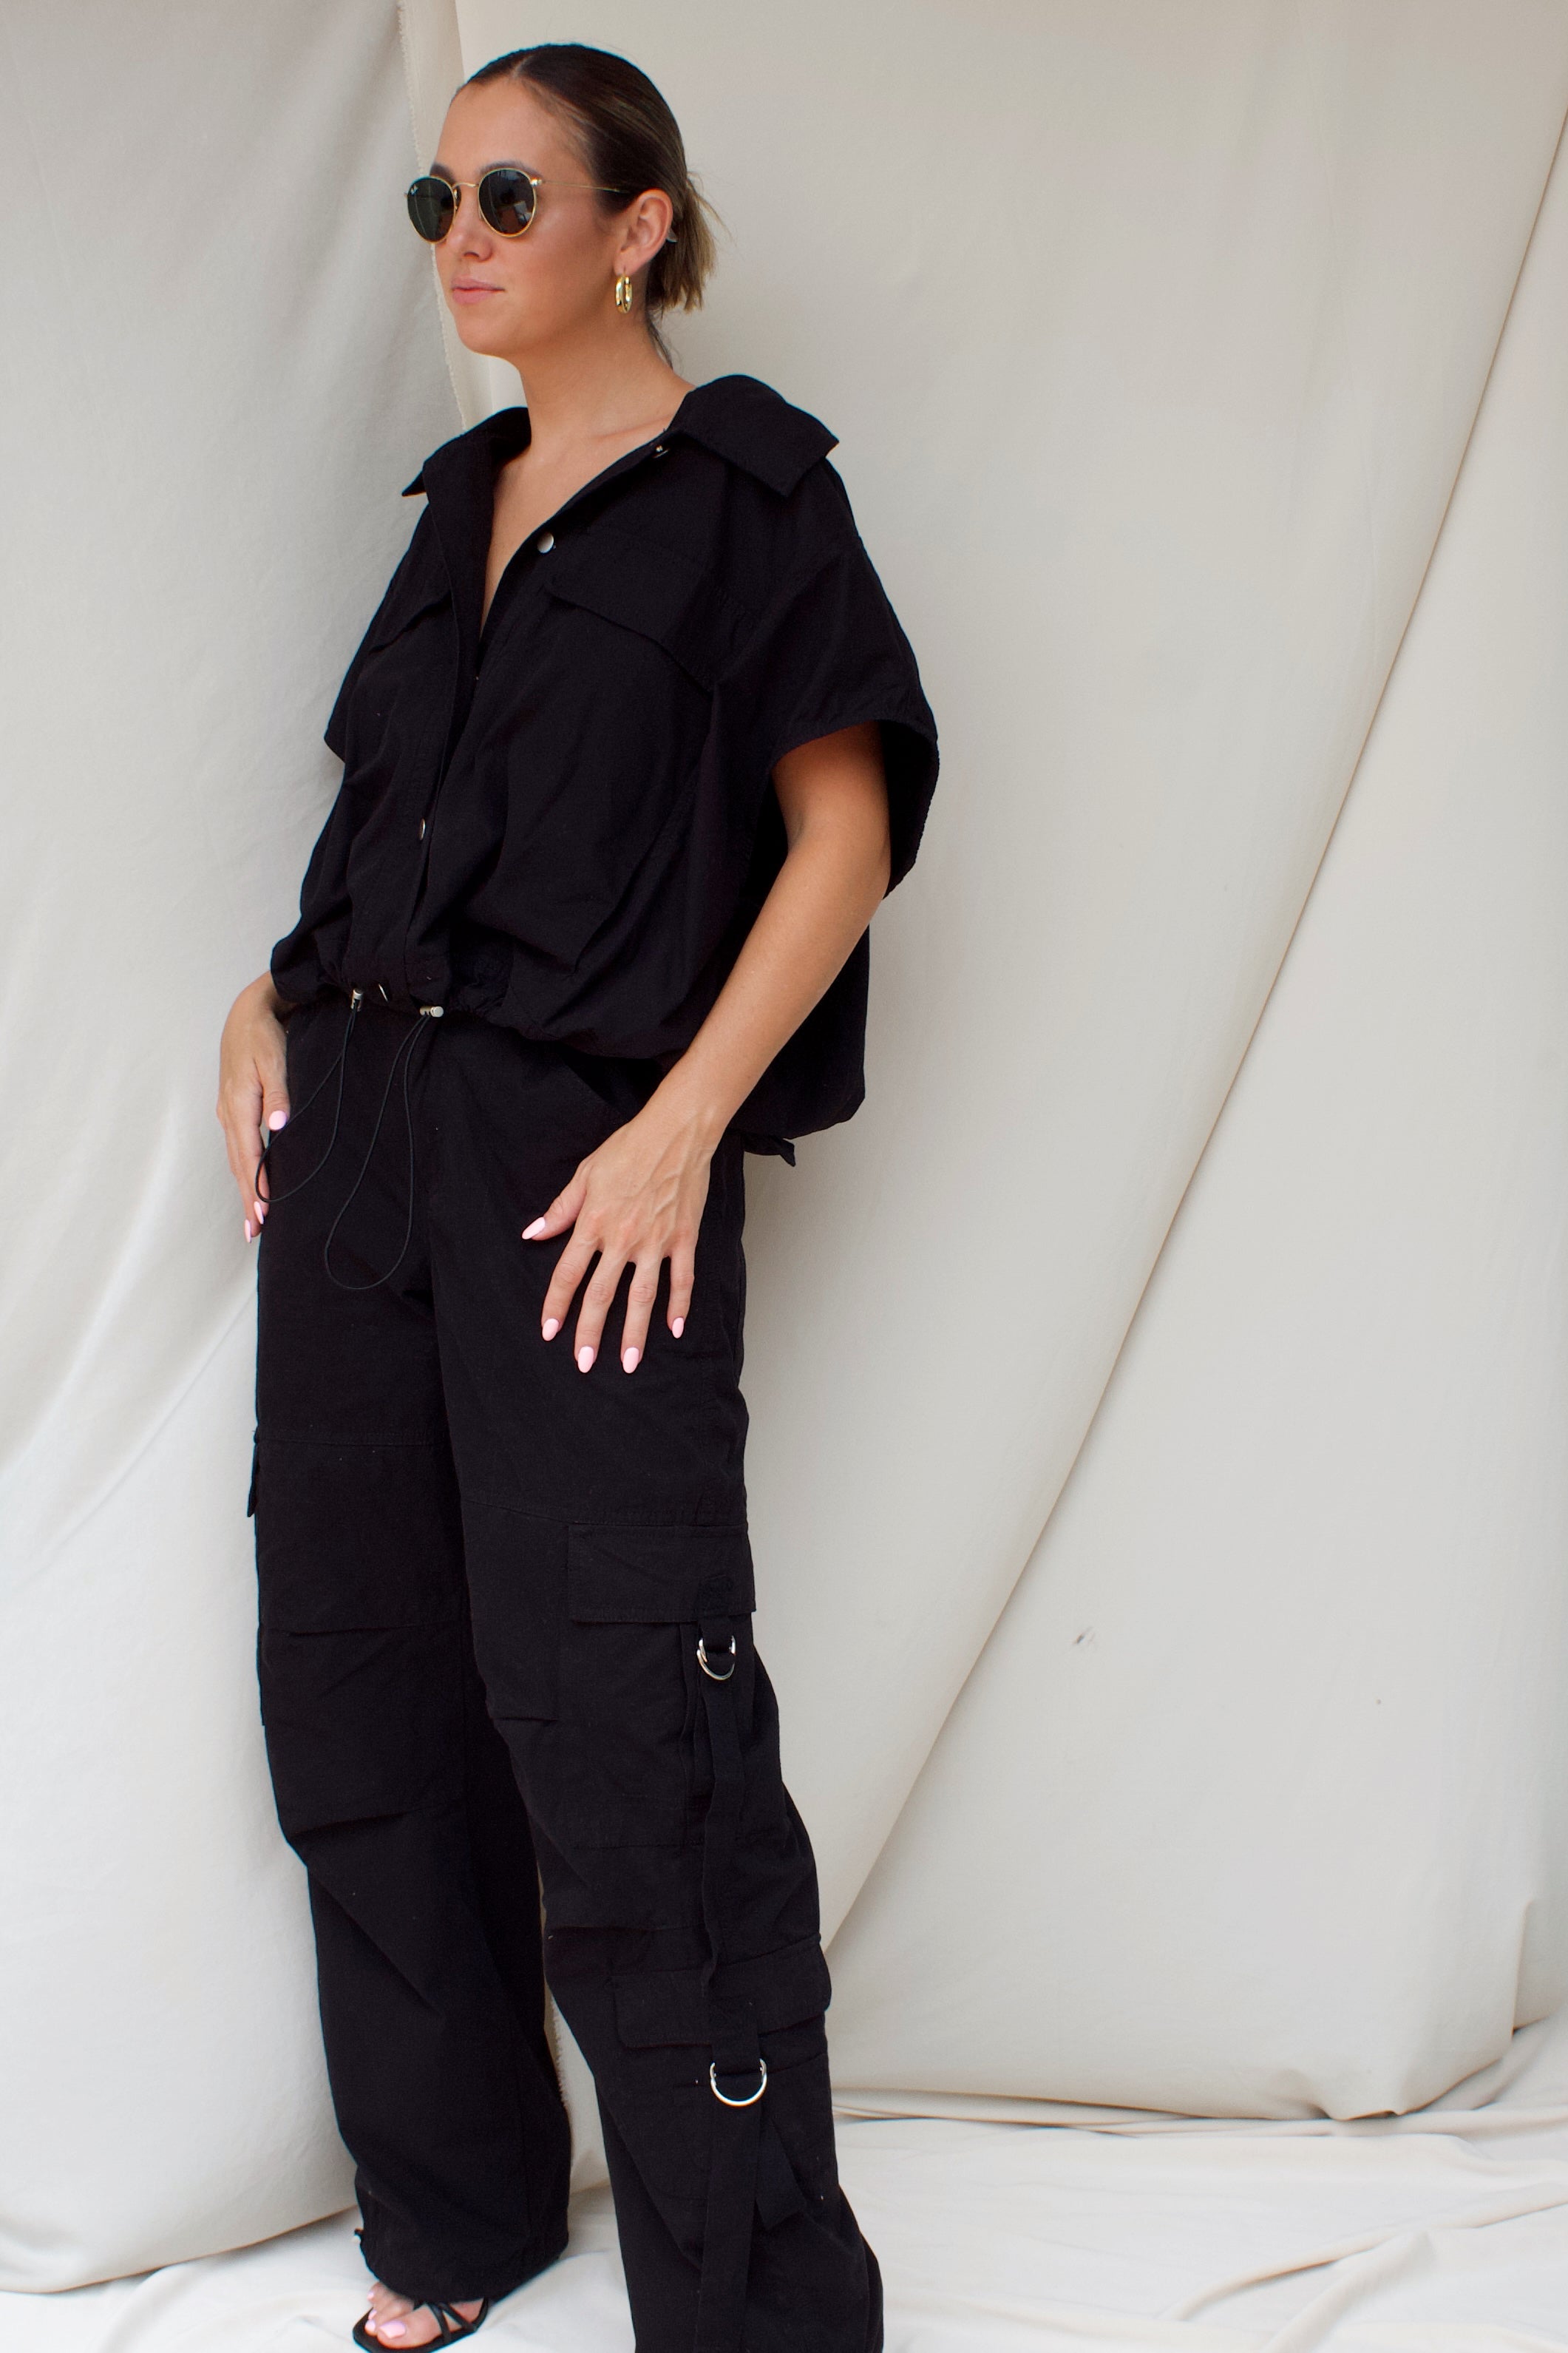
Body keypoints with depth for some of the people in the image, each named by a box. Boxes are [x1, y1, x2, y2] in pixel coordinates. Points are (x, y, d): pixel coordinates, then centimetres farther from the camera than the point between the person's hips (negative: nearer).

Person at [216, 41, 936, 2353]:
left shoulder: (744, 487, -1)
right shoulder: (463, 499, 18)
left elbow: (847, 827, -7)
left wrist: (682, 1127, -16)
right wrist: (275, 996, 7)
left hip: (586, 1163, -7)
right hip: (354, 1129, 7)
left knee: (621, 1738, -8)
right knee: (360, 1700, 10)